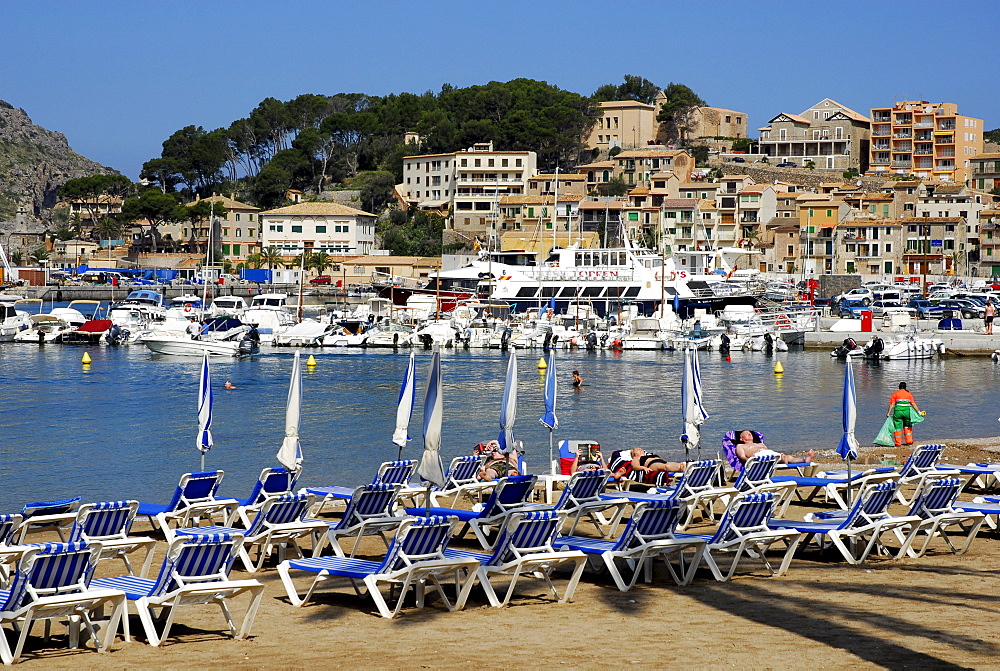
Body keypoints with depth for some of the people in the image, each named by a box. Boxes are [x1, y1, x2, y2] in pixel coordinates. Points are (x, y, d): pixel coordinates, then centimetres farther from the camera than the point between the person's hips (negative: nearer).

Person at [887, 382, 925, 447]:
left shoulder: (895, 393, 7)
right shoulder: (908, 394, 12)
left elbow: (892, 404, 0)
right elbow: (913, 404, 6)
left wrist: (888, 412, 0)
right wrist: (919, 411, 8)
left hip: (898, 411, -1)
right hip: (907, 410, 2)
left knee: (897, 427, 4)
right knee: (907, 426, 19)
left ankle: (898, 443, 5)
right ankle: (909, 441, 18)